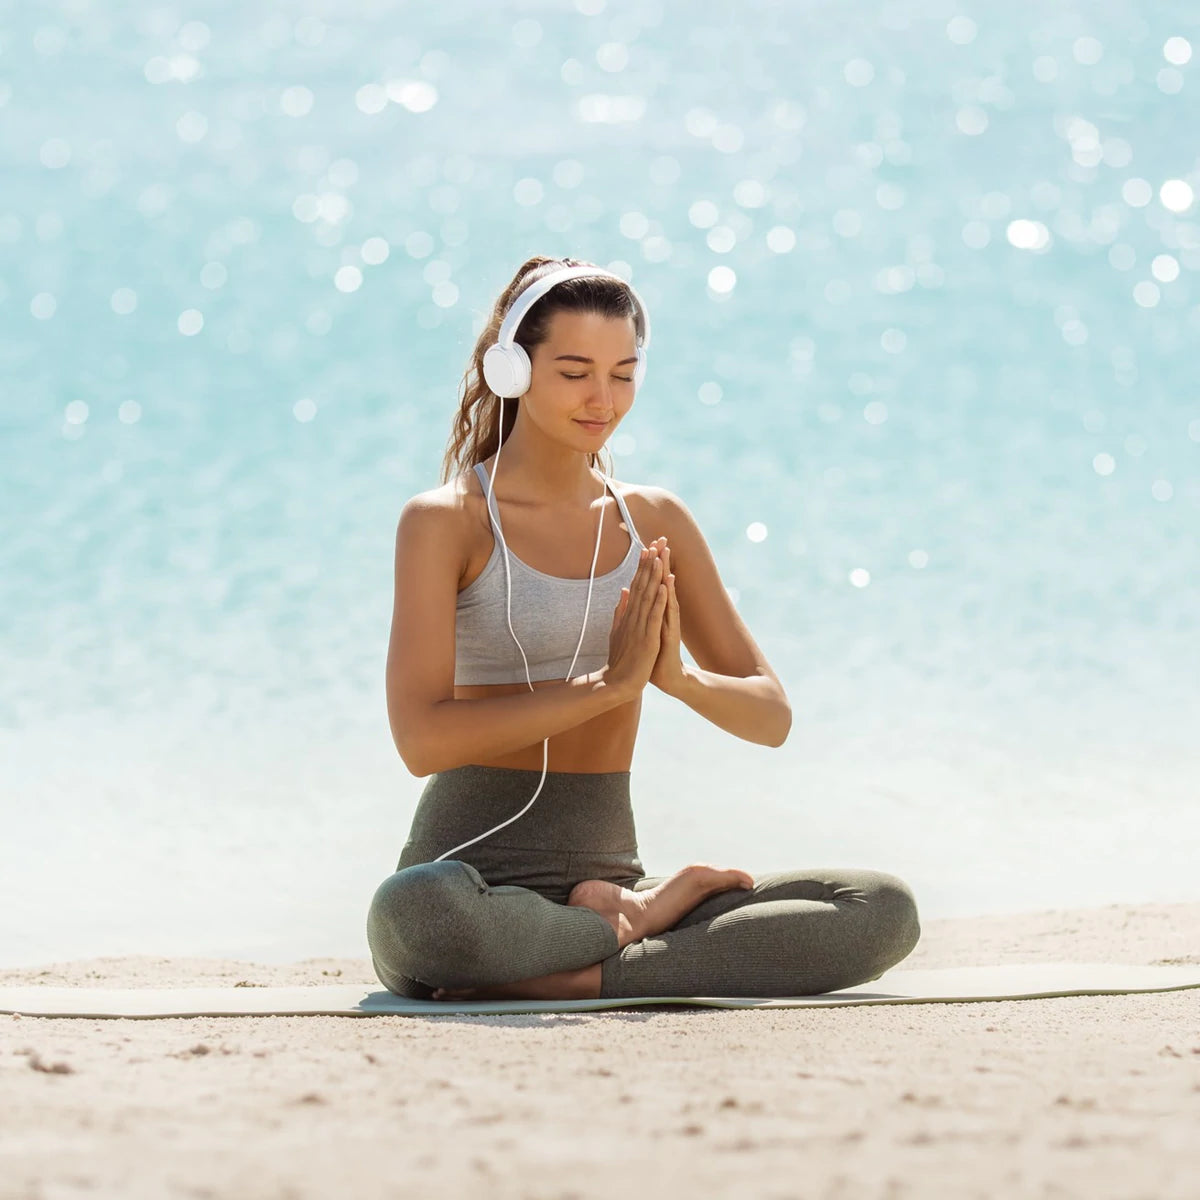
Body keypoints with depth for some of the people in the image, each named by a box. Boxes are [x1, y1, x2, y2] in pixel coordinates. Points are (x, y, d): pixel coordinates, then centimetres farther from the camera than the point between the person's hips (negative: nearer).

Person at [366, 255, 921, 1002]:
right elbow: (422, 737, -17)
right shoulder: (445, 522, -4)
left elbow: (772, 716, 10)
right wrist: (607, 683, -19)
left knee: (885, 909, -16)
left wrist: (679, 677, -12)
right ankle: (639, 924, -14)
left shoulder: (656, 522, 12)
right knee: (418, 913, -43)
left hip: (608, 874, 4)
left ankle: (580, 977, -20)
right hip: (473, 875, -4)